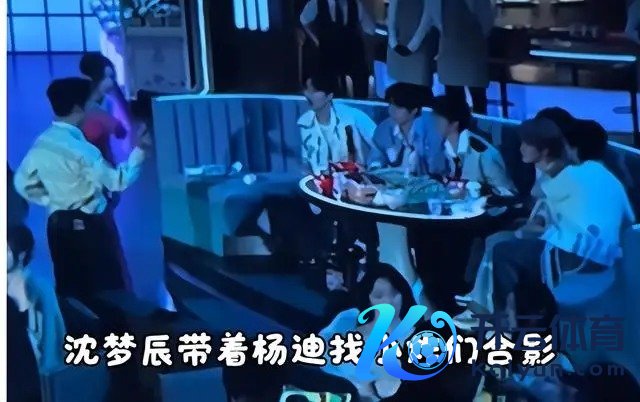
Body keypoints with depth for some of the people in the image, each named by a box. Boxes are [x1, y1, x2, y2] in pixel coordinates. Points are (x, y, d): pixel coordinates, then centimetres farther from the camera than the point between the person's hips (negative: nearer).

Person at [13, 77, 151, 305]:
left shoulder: (41, 143, 3)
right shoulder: (79, 148, -20)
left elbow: (23, 183, 10)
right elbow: (118, 181, -18)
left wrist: (52, 201, 13)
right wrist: (139, 150, -10)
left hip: (58, 225, 8)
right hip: (87, 226, -8)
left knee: (70, 290, 14)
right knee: (105, 289, 2)